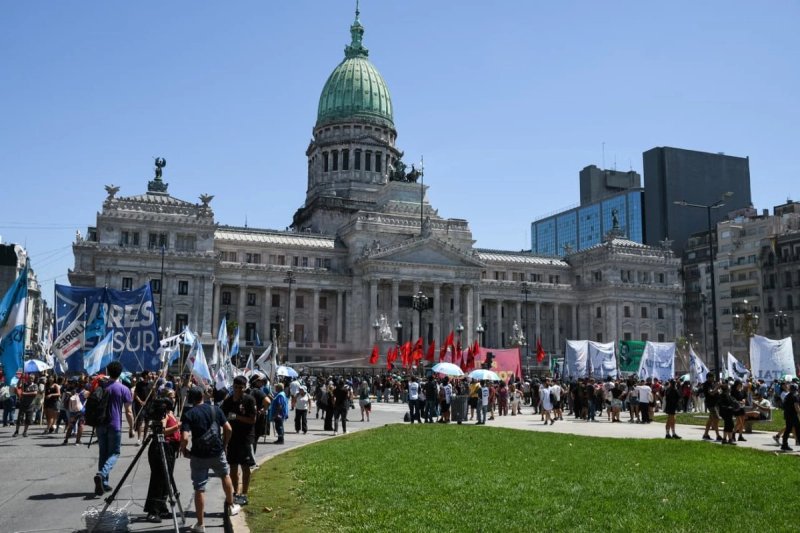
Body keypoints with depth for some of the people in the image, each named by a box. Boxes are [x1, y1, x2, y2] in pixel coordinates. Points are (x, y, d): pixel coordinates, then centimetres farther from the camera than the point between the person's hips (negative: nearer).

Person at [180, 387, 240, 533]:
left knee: (199, 488, 5)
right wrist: (224, 445, 13)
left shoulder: (188, 414, -8)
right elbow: (228, 429, -1)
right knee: (225, 475, 28)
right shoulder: (215, 409, 1)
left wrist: (184, 450, -1)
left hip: (198, 455, -3)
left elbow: (184, 438, -19)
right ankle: (231, 506, 39)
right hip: (217, 452, 3)